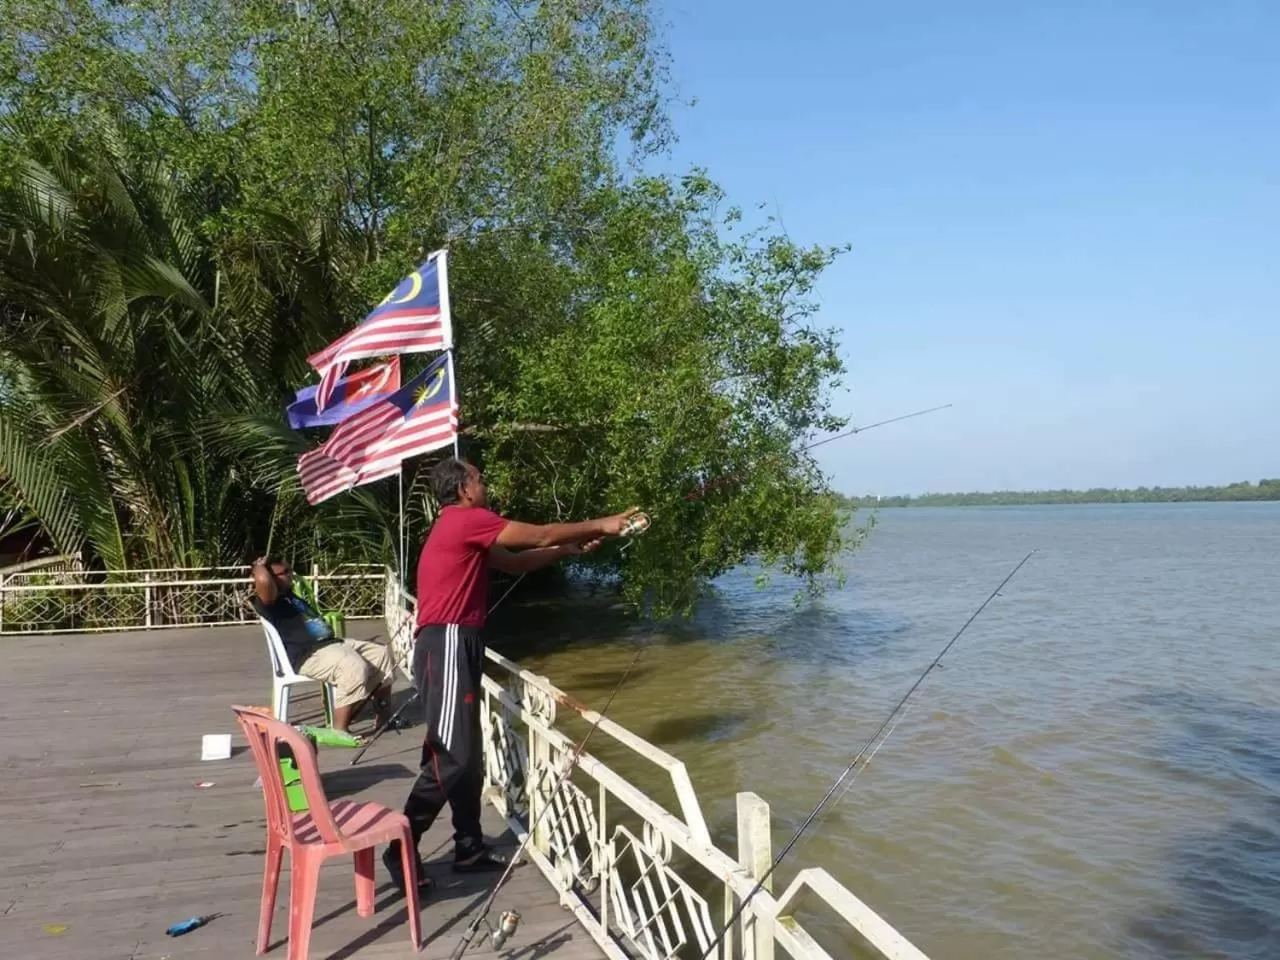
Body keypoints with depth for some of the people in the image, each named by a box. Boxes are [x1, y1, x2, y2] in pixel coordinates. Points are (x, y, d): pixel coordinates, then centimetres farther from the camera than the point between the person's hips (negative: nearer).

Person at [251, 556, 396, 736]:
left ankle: (385, 716, 13)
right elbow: (263, 581, -30)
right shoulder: (269, 601, -9)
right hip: (306, 655, -10)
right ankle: (339, 730, -30)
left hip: (330, 642, 10)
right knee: (354, 666, -34)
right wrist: (259, 566, -11)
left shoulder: (291, 595, 22)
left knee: (382, 653, 6)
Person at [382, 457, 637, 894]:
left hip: (454, 645, 10)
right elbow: (539, 535, -8)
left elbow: (516, 561, 24)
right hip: (447, 646, -10)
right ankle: (401, 850, -2)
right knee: (452, 756, -10)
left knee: (468, 753, 13)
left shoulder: (464, 528, 20)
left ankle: (470, 847, 20)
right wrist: (599, 526, 3)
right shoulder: (465, 519, -10)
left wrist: (570, 549, 20)